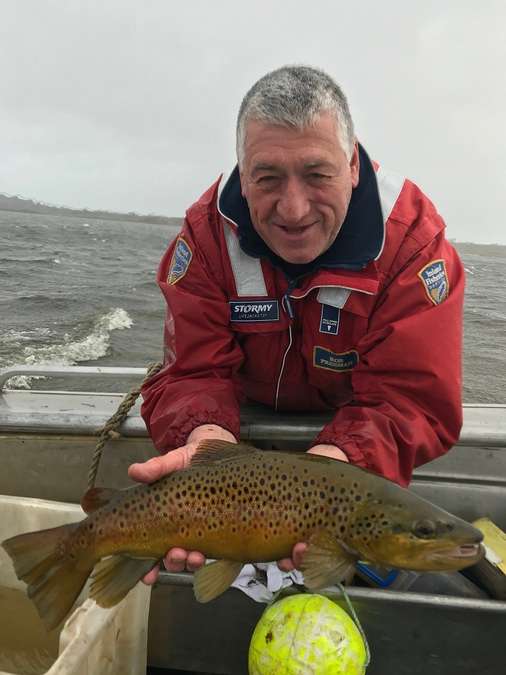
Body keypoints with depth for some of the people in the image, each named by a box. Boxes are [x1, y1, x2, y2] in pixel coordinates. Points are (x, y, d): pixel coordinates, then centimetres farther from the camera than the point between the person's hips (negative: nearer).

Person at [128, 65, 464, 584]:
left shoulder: (412, 239, -29)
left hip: (353, 439, 0)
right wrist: (207, 444, -47)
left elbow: (409, 401, -32)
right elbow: (194, 374, -24)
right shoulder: (207, 232, -23)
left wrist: (333, 462, -53)